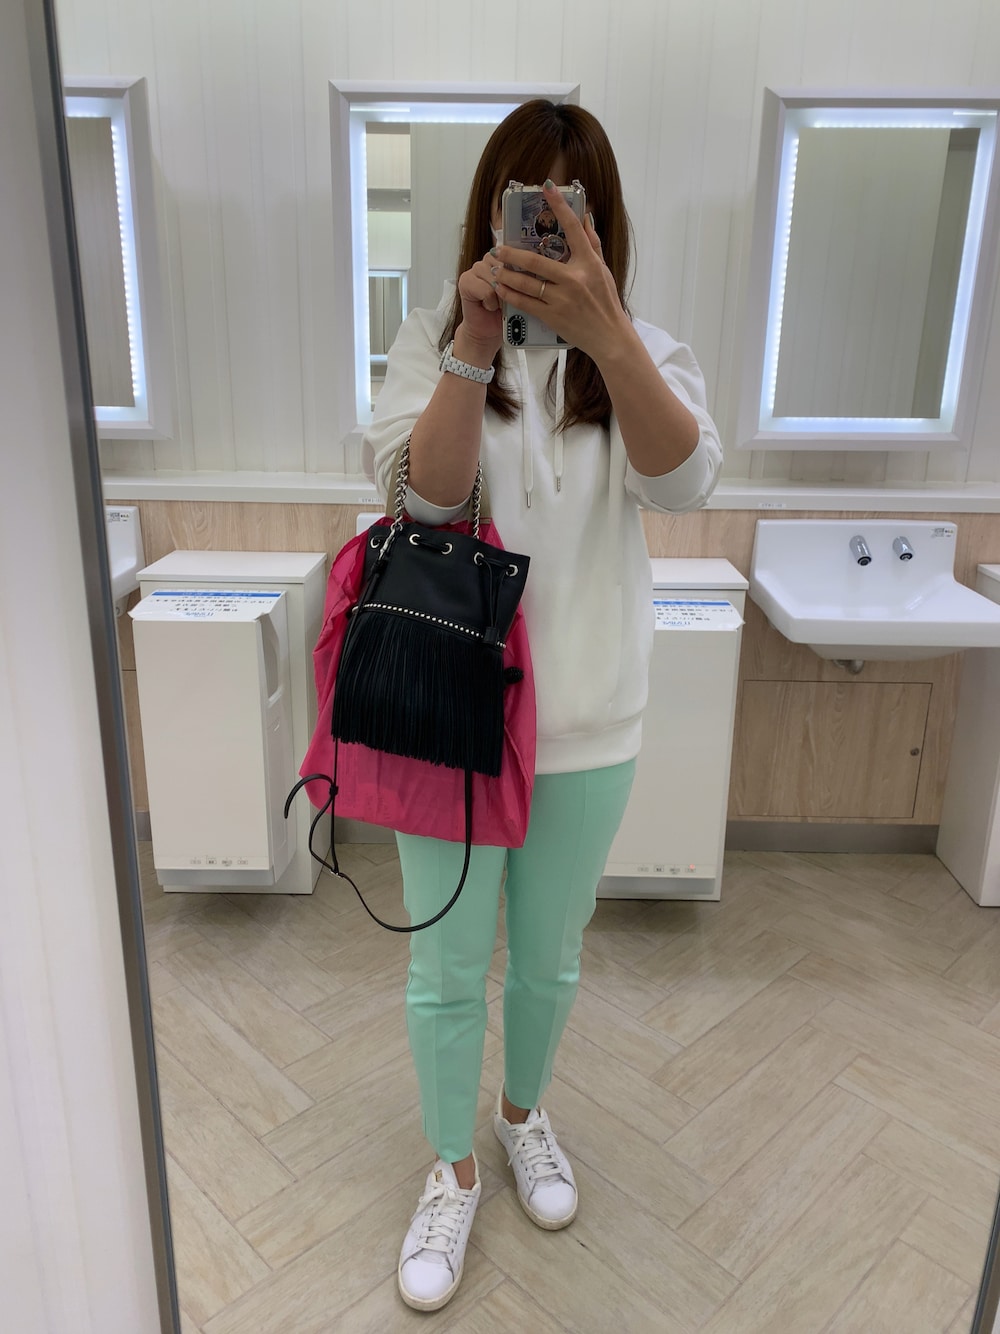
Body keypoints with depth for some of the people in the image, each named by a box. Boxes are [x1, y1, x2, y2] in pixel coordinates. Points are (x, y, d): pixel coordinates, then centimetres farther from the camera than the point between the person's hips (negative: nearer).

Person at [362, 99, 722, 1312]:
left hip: (584, 720, 1)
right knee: (446, 968, 11)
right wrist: (474, 342, -30)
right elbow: (426, 493, -17)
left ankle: (523, 1112, 49)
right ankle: (453, 1171, 38)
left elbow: (682, 482, -21)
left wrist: (601, 330, -36)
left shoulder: (636, 350, 0)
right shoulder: (433, 336, -2)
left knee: (549, 959, 19)